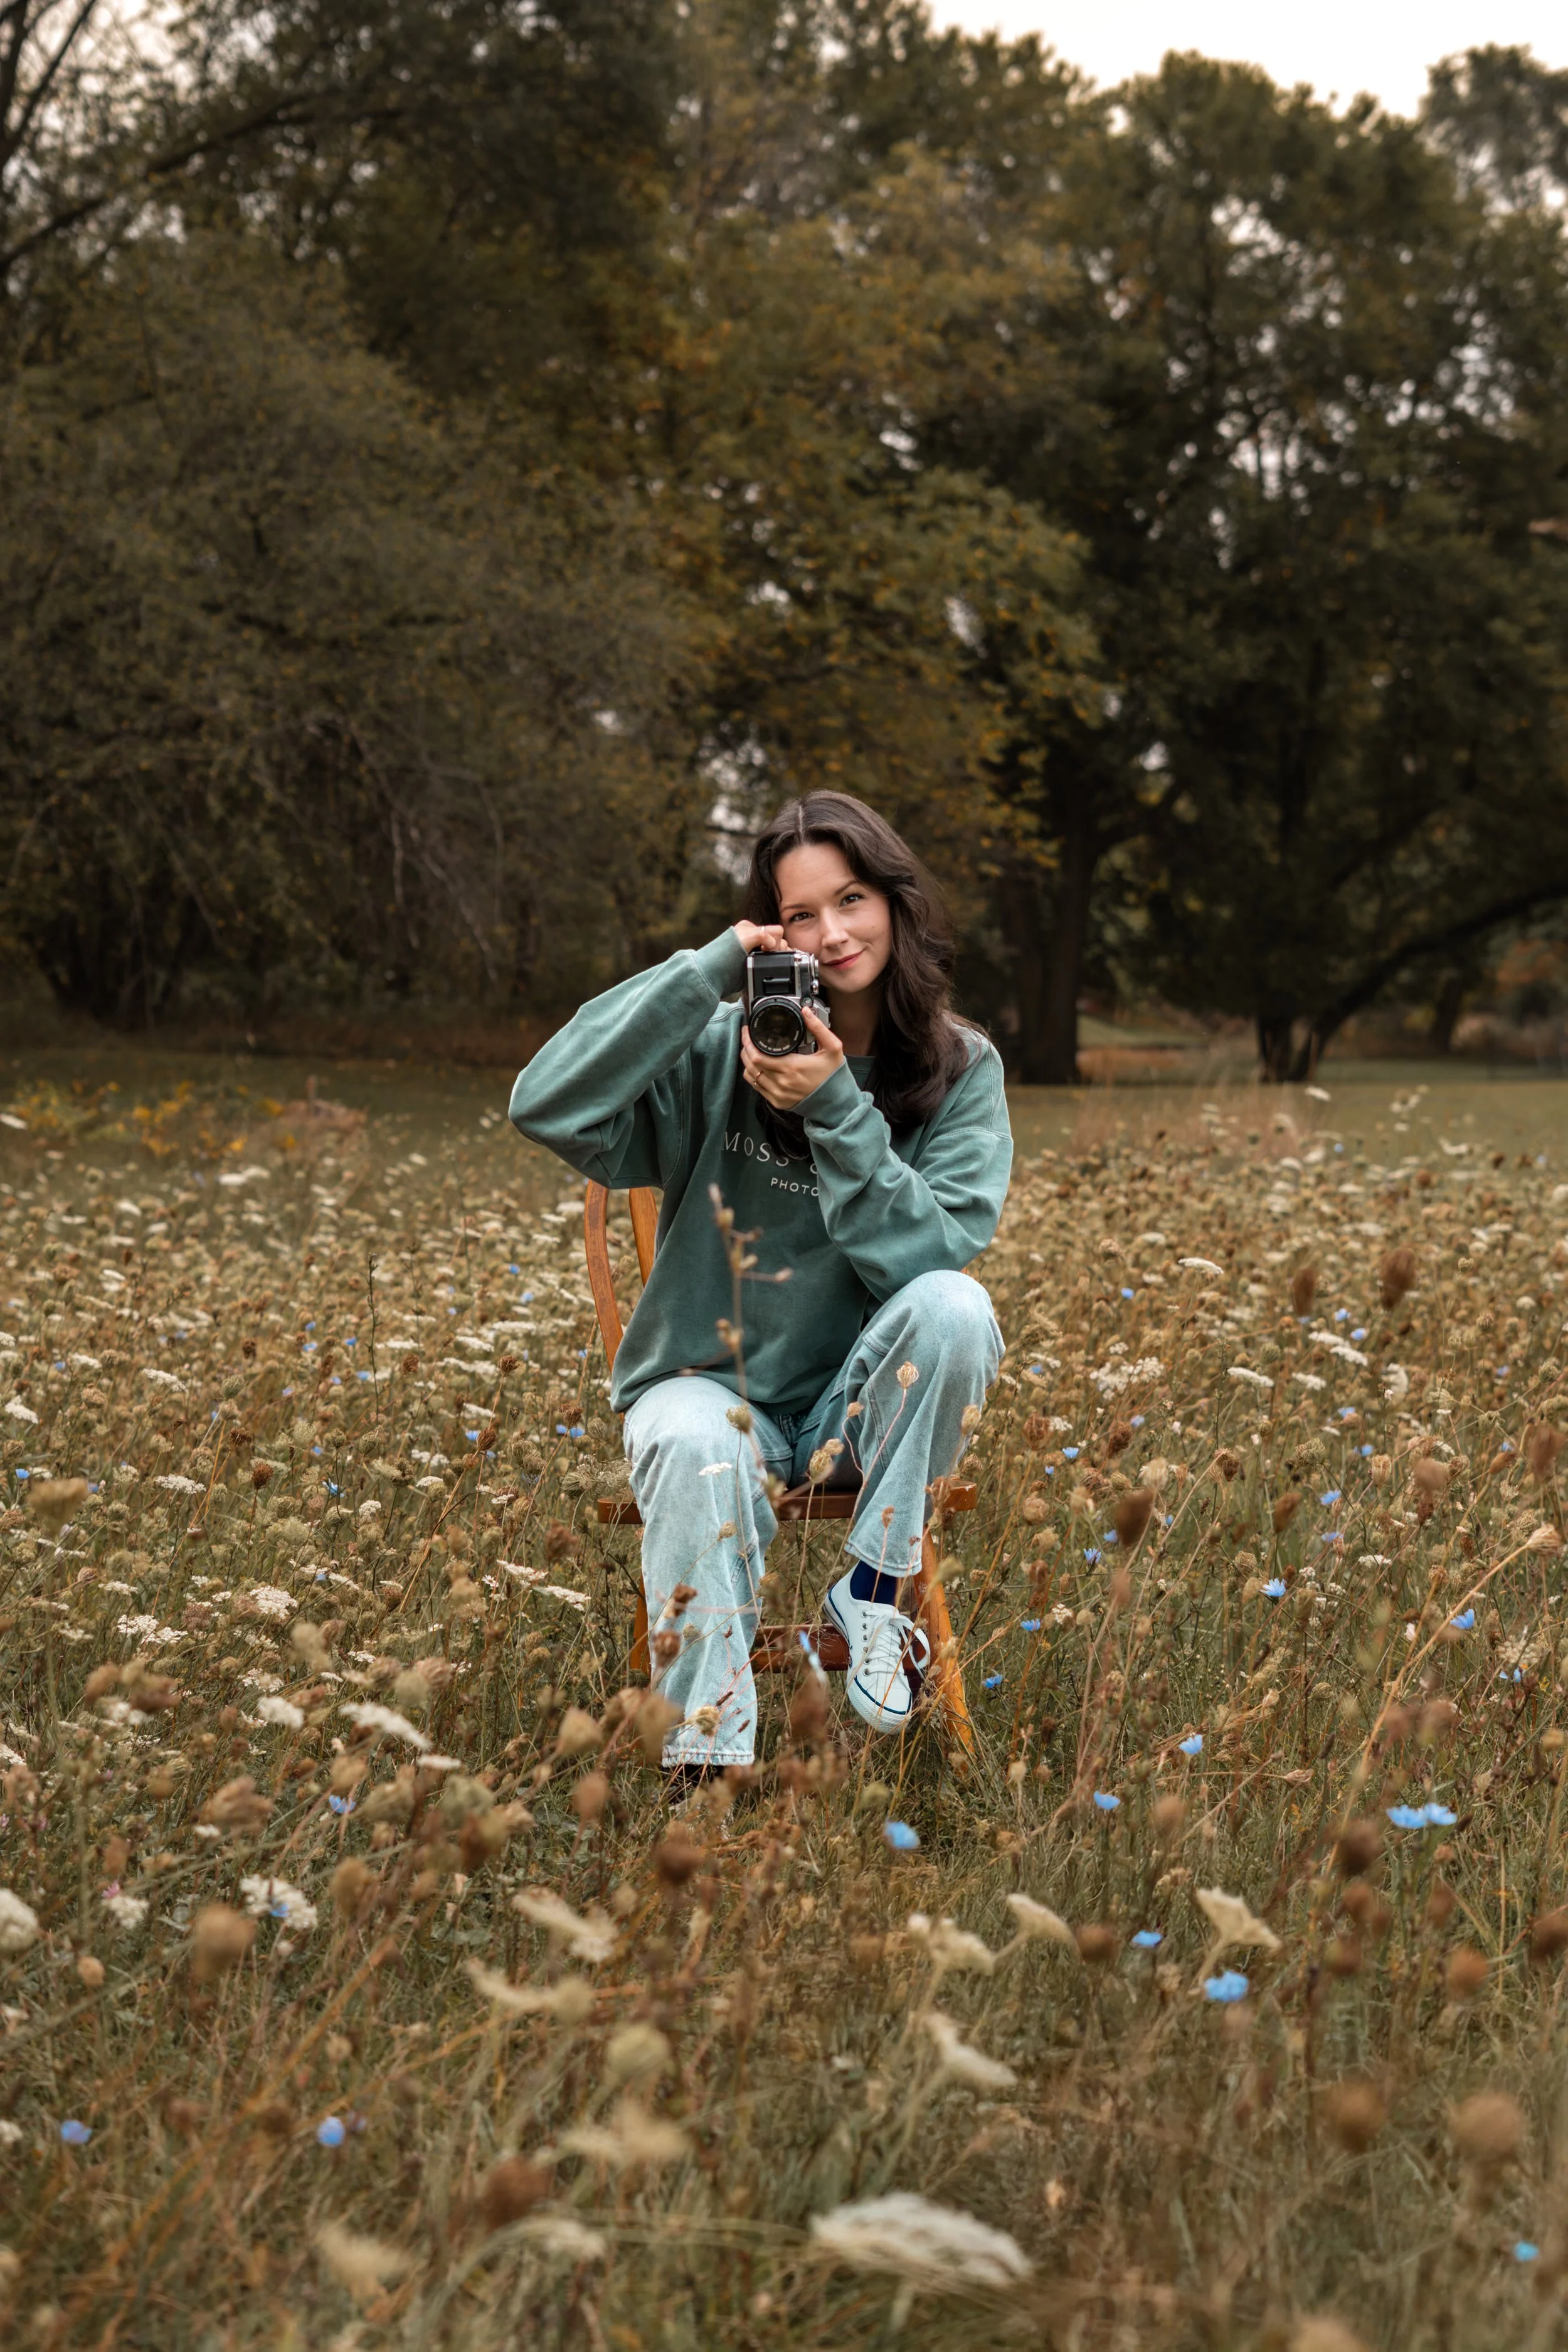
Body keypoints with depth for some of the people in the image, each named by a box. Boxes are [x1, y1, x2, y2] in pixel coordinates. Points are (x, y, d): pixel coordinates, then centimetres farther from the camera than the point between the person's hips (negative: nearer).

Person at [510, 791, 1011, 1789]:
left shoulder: (960, 1070, -2)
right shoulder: (722, 1050, -6)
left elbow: (934, 1253, -16)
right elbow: (549, 1107, -23)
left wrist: (839, 1111, -26)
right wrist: (702, 973, -25)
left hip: (861, 1405, 1)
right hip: (711, 1384, -1)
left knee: (955, 1307, -30)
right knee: (700, 1455, -36)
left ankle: (875, 1591, -15)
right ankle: (709, 1752, -28)